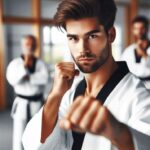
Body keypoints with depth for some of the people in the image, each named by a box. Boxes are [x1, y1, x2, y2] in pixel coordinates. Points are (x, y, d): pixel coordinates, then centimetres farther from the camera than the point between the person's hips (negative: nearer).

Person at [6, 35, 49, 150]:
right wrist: (24, 66, -23)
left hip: (37, 103, 2)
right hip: (22, 104, -1)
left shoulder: (40, 63, 0)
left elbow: (44, 79, -17)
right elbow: (12, 79, -19)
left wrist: (28, 77, -16)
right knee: (19, 133, 2)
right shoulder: (15, 63, -2)